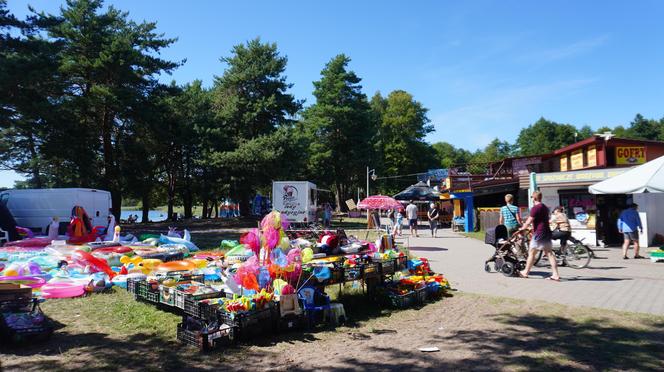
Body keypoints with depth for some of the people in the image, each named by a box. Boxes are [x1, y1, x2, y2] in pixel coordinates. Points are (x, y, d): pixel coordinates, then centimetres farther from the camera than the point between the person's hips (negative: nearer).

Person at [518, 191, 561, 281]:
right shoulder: (545, 207, 15)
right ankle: (555, 275, 2)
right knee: (549, 253, 6)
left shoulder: (535, 208, -13)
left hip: (539, 233, -8)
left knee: (531, 253, 4)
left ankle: (525, 272, 14)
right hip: (547, 233, 8)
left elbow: (529, 222, -15)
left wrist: (522, 228, 2)